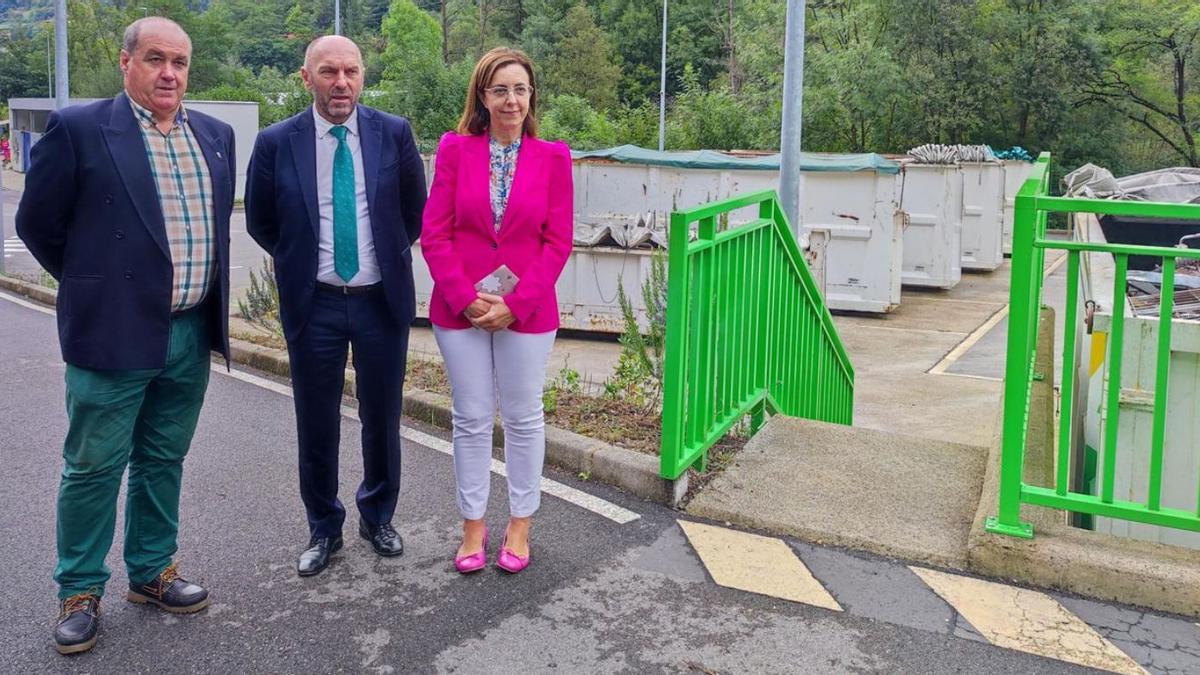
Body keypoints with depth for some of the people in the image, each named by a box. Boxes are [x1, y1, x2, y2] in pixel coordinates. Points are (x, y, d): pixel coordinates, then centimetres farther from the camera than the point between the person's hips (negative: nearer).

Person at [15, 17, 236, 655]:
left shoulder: (215, 134, 9)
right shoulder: (77, 128, -8)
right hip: (115, 334, -5)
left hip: (192, 337, 5)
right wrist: (93, 286, 5)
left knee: (163, 461, 16)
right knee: (93, 468, 5)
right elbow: (38, 223, -1)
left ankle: (151, 570, 31)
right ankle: (79, 591, 21)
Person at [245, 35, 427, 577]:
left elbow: (415, 209, 11)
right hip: (314, 305, 0)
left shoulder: (394, 133, -3)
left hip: (383, 300, 1)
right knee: (316, 426, 9)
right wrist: (300, 262, 10)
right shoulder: (276, 143, -5)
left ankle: (378, 517, 33)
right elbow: (260, 222, 8)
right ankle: (323, 528, 27)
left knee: (382, 419, 12)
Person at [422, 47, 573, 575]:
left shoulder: (552, 158, -1)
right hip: (460, 309, 1)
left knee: (523, 418, 9)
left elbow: (558, 242, -4)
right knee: (471, 419, 9)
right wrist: (467, 298, -11)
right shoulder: (455, 150, 0)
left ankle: (519, 526, 25)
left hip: (526, 311, 0)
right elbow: (434, 234, -3)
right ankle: (473, 526, 24)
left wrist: (514, 304, -11)